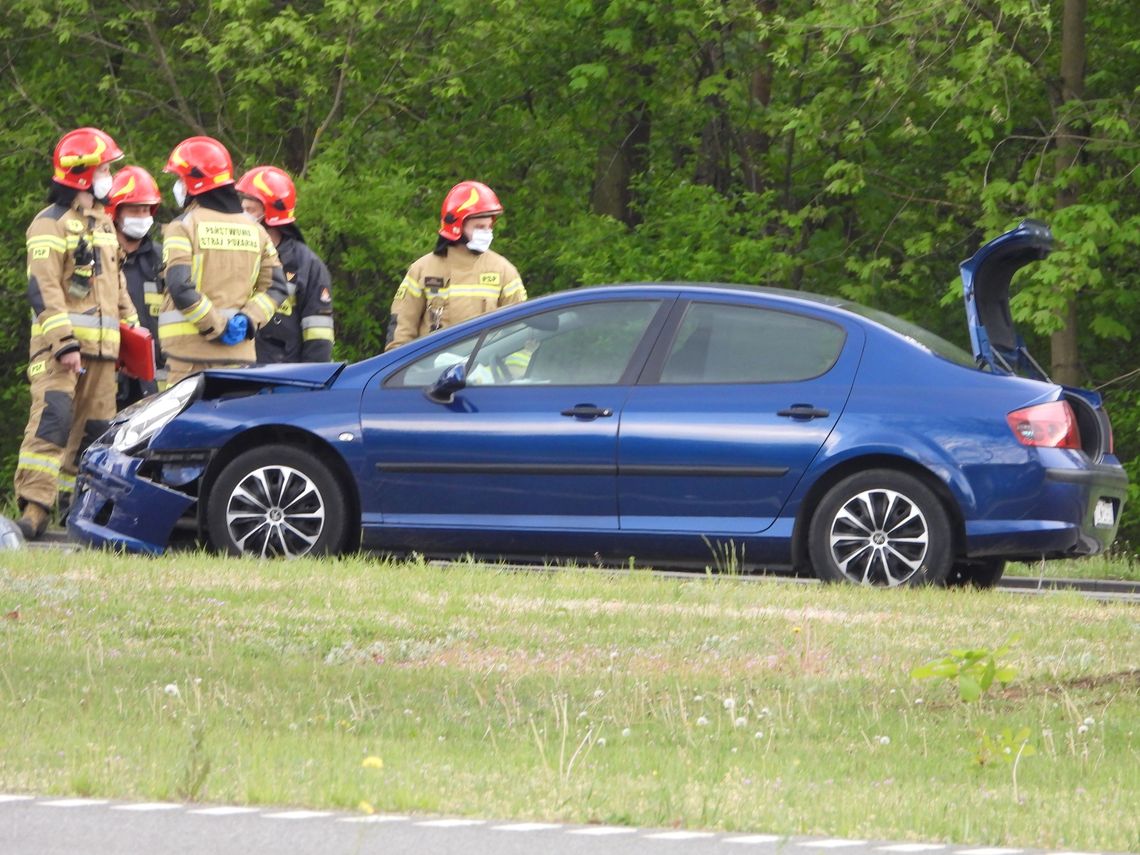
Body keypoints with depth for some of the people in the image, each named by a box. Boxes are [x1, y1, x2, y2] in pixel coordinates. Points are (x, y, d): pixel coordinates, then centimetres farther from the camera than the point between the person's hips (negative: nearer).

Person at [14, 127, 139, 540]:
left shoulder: (103, 223, 20)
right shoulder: (51, 224, -7)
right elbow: (43, 289, -15)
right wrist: (64, 343, -22)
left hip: (101, 347, 8)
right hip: (59, 342, -8)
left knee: (94, 427, 7)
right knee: (52, 420, -18)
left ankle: (75, 502, 15)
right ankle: (34, 509, -23)